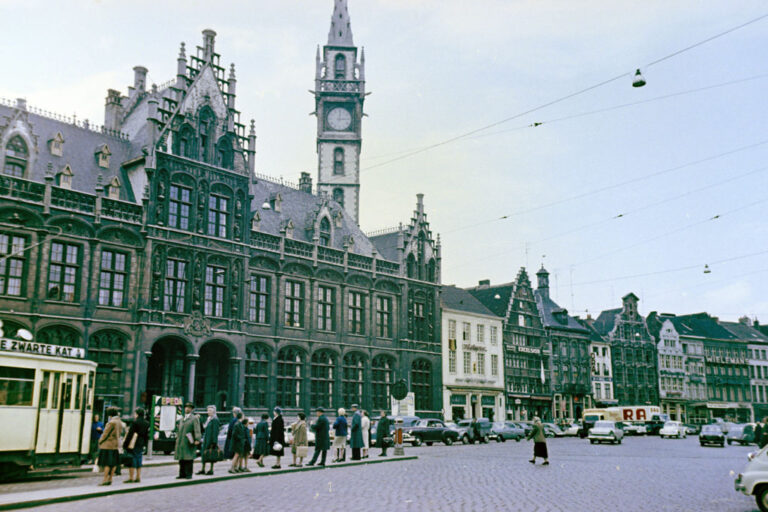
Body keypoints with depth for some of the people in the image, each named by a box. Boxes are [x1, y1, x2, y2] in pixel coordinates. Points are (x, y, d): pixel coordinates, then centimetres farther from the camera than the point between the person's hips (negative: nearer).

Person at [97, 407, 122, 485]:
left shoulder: (111, 422, -16)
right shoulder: (120, 423, 10)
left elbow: (106, 434, -13)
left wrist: (100, 442, 0)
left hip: (108, 445, -8)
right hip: (116, 445, 8)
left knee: (107, 463, -5)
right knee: (113, 463, 9)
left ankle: (105, 480, -5)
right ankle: (110, 479, 14)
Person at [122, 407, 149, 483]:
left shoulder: (135, 422, -14)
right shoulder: (147, 423, 7)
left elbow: (130, 434, -14)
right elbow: (147, 435, 11)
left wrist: (125, 444, -10)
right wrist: (144, 444, 18)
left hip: (133, 444, -7)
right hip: (141, 444, 7)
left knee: (132, 460, -2)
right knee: (139, 460, 12)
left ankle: (131, 478, -1)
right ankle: (138, 477, 15)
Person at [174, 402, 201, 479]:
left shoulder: (194, 418, -1)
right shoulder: (181, 419, 21)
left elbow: (197, 430, -11)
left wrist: (197, 440, -23)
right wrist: (177, 436, 16)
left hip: (189, 442, -6)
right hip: (180, 442, 6)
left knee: (189, 459, -7)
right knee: (181, 459, 7)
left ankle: (189, 474, -3)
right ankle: (182, 474, 14)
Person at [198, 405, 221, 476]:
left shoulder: (215, 420, -13)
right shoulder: (208, 419, 13)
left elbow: (215, 431, -16)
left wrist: (213, 442, -19)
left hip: (211, 440, -9)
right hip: (206, 439, 9)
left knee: (211, 454, -4)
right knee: (204, 454, 8)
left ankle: (211, 470, 2)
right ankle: (203, 469, 13)